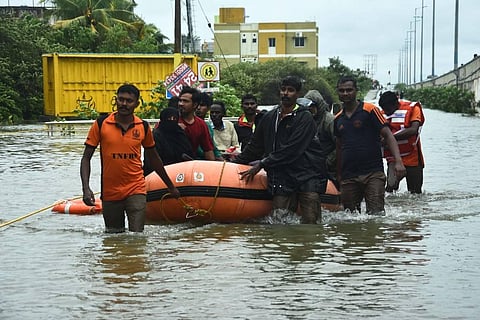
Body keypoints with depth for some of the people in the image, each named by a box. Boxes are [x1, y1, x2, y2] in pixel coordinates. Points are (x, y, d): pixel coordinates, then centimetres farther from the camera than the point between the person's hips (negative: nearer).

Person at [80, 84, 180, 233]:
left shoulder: (143, 127, 2)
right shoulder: (101, 125, -3)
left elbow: (153, 158, 16)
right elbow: (86, 158, -1)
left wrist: (170, 186, 23)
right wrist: (86, 189, -14)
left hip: (136, 191, 0)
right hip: (110, 193, 0)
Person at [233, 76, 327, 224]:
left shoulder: (304, 118, -3)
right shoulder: (269, 117, 14)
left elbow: (291, 150, -12)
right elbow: (255, 146, 24)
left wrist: (262, 164, -11)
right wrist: (234, 163, 18)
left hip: (308, 177, -4)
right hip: (282, 179, 4)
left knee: (310, 222, -11)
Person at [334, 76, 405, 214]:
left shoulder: (370, 110, -3)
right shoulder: (338, 119, 13)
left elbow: (388, 135, -6)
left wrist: (398, 161, -18)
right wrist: (338, 174, 20)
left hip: (373, 173, -5)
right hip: (348, 177, 5)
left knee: (376, 214, -13)